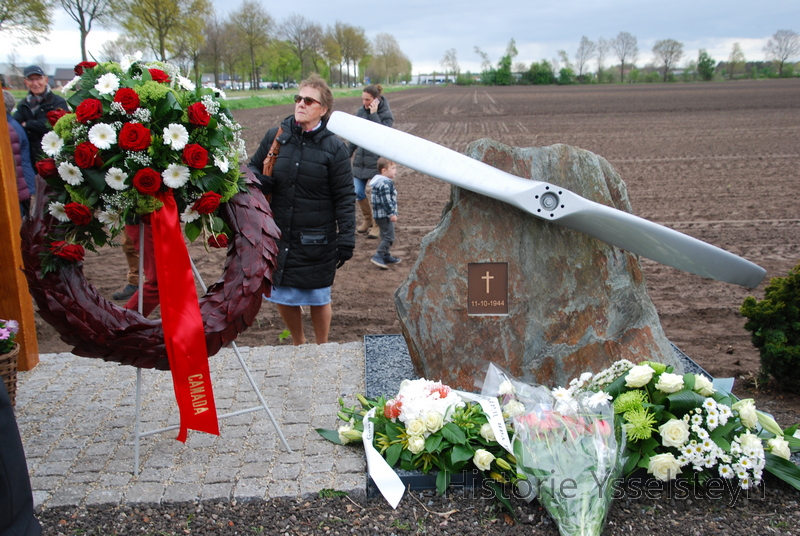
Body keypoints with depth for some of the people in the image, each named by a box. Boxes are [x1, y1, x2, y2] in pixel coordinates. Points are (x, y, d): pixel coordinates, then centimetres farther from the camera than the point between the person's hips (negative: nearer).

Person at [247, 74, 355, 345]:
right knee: (282, 296, 14)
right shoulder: (275, 136, 1)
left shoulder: (334, 147, -7)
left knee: (319, 298, 11)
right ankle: (298, 343, 40)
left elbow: (345, 198, -7)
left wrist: (346, 239, -13)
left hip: (316, 241, -3)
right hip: (278, 236, 3)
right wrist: (258, 181, -10)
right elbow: (253, 169, 14)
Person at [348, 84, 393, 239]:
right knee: (358, 192, 5)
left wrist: (374, 115, -24)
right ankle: (367, 220, 27)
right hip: (360, 159, 5)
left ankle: (376, 225, 16)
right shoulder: (361, 111, 5)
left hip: (377, 161, -5)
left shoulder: (386, 114, -9)